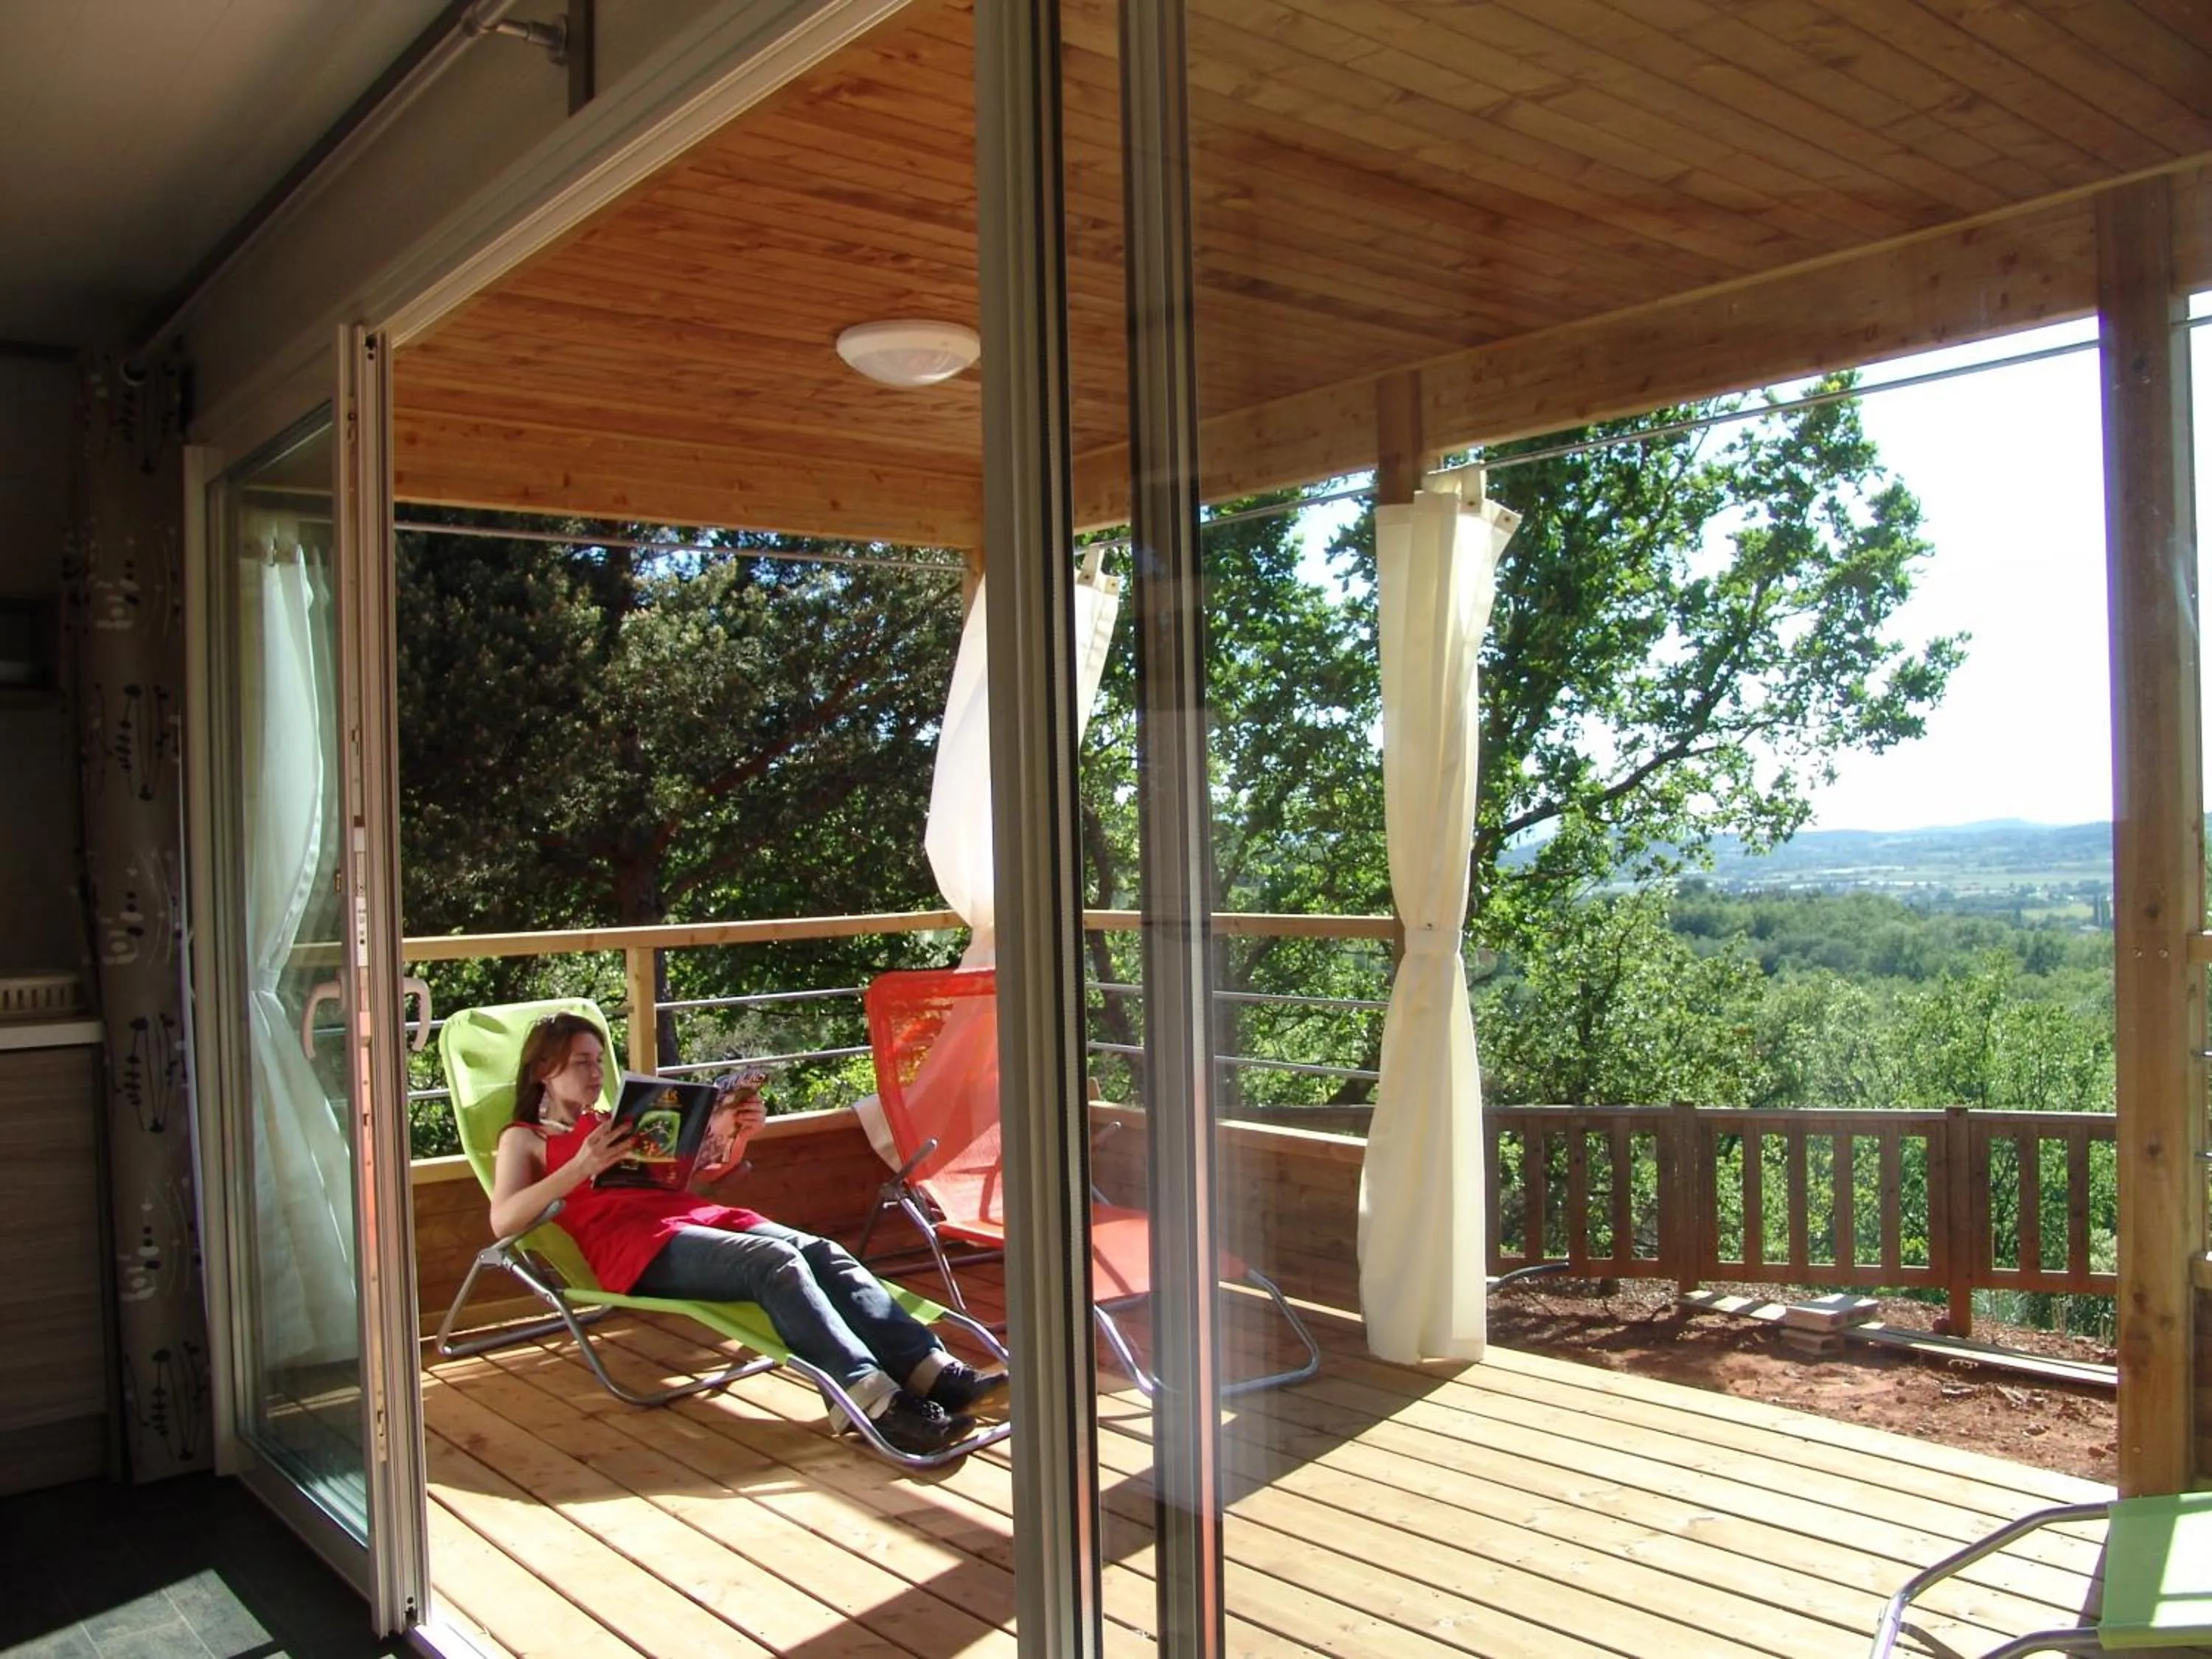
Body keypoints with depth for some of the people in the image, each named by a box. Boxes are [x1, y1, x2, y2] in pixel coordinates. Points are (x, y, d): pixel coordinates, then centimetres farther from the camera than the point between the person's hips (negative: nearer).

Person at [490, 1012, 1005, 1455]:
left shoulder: (616, 1122, 35)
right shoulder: (524, 1138, 17)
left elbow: (688, 1174, 33)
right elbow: (503, 1220, -3)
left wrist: (734, 1135, 13)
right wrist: (582, 1167, -14)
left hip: (695, 1215, 6)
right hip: (635, 1243, -6)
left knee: (824, 1253, -21)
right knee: (776, 1262, -33)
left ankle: (933, 1371, -36)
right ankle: (872, 1400, -46)